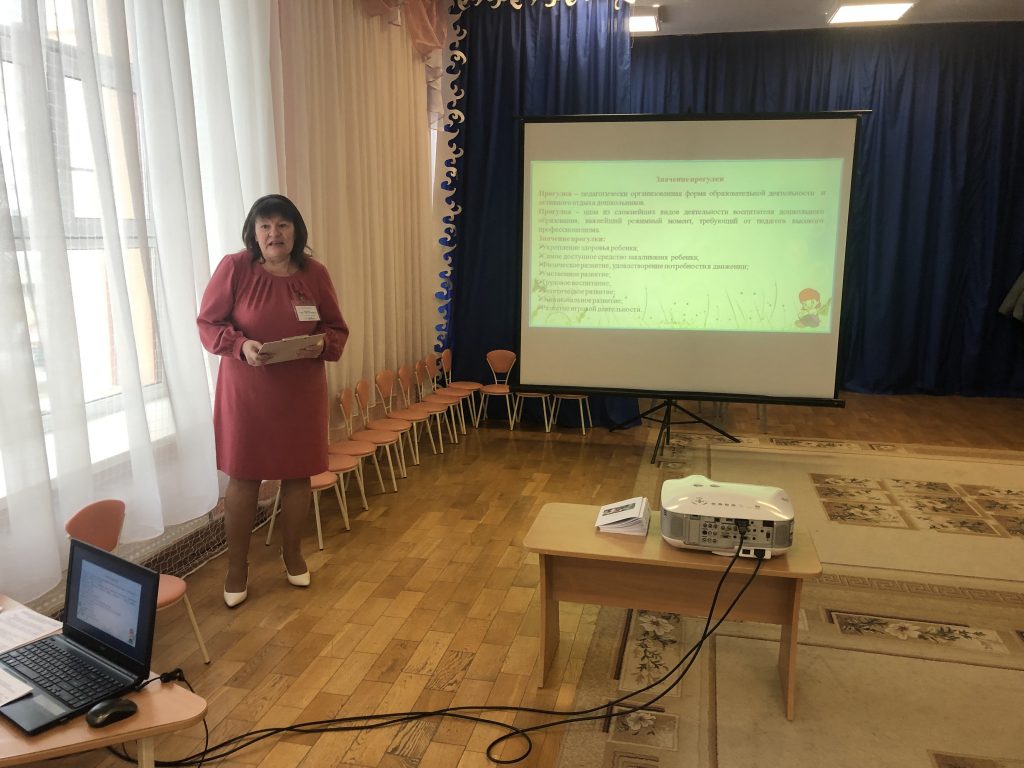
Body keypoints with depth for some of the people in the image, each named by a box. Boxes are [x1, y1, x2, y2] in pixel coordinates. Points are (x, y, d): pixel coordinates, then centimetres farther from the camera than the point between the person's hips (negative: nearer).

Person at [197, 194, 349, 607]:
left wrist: (321, 344, -17)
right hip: (246, 392, -2)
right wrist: (240, 345, -22)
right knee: (243, 476, 6)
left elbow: (337, 329, 5)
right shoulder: (234, 268, -8)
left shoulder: (315, 273, -1)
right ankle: (237, 566, 24)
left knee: (298, 473, 12)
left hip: (302, 393, 3)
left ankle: (292, 554, 34)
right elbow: (207, 323, -4)